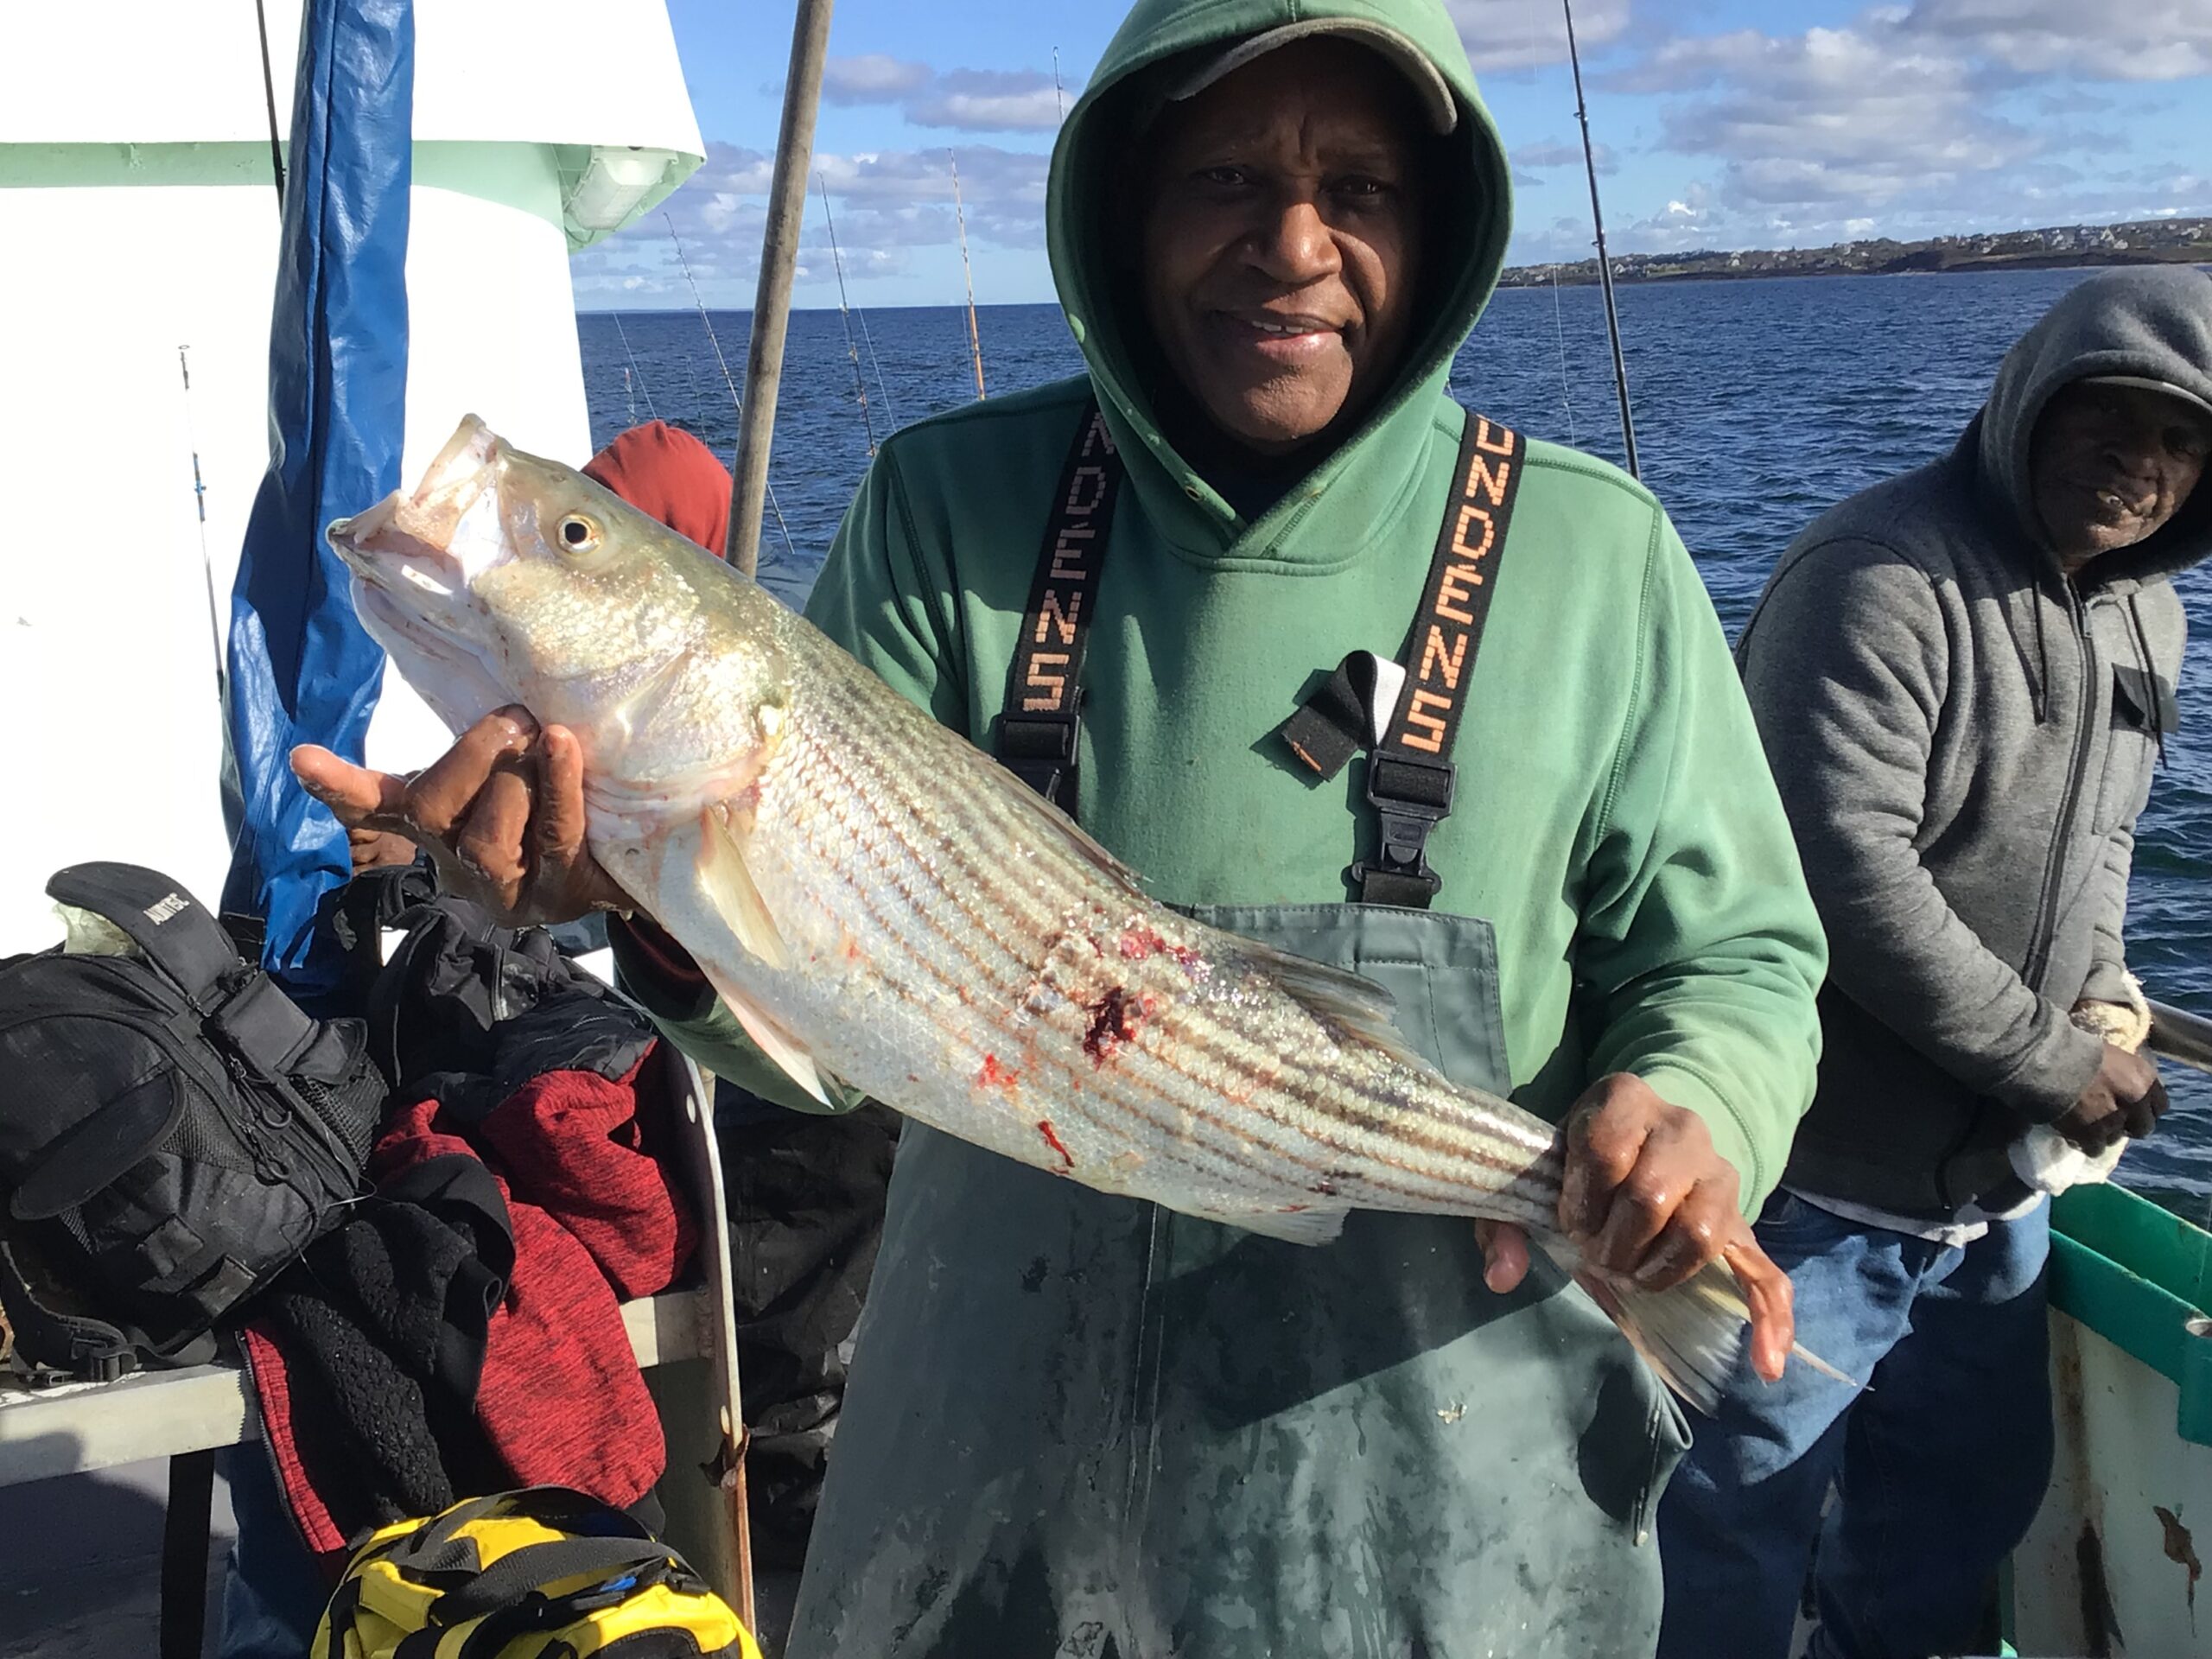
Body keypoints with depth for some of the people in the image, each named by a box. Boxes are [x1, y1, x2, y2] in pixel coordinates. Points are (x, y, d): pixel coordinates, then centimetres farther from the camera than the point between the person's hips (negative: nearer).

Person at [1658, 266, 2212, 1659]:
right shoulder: (1884, 580, -20)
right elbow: (1846, 871, -27)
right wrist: (2056, 1069, -20)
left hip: (1999, 1180, 9)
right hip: (1823, 1178, -8)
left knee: (1975, 1496, 24)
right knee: (1746, 1518, 6)